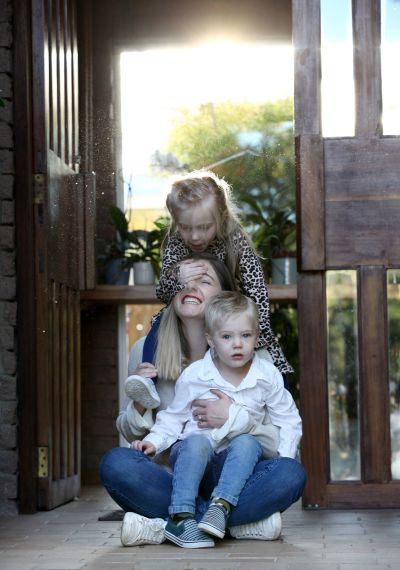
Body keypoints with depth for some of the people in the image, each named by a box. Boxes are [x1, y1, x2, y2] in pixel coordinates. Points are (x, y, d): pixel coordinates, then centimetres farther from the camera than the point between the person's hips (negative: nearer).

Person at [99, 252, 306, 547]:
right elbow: (129, 432, 11)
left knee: (291, 473, -29)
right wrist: (140, 404, -12)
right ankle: (237, 521, -23)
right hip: (170, 480, 1)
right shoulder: (146, 350, 1)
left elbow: (277, 442, -3)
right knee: (115, 463, -30)